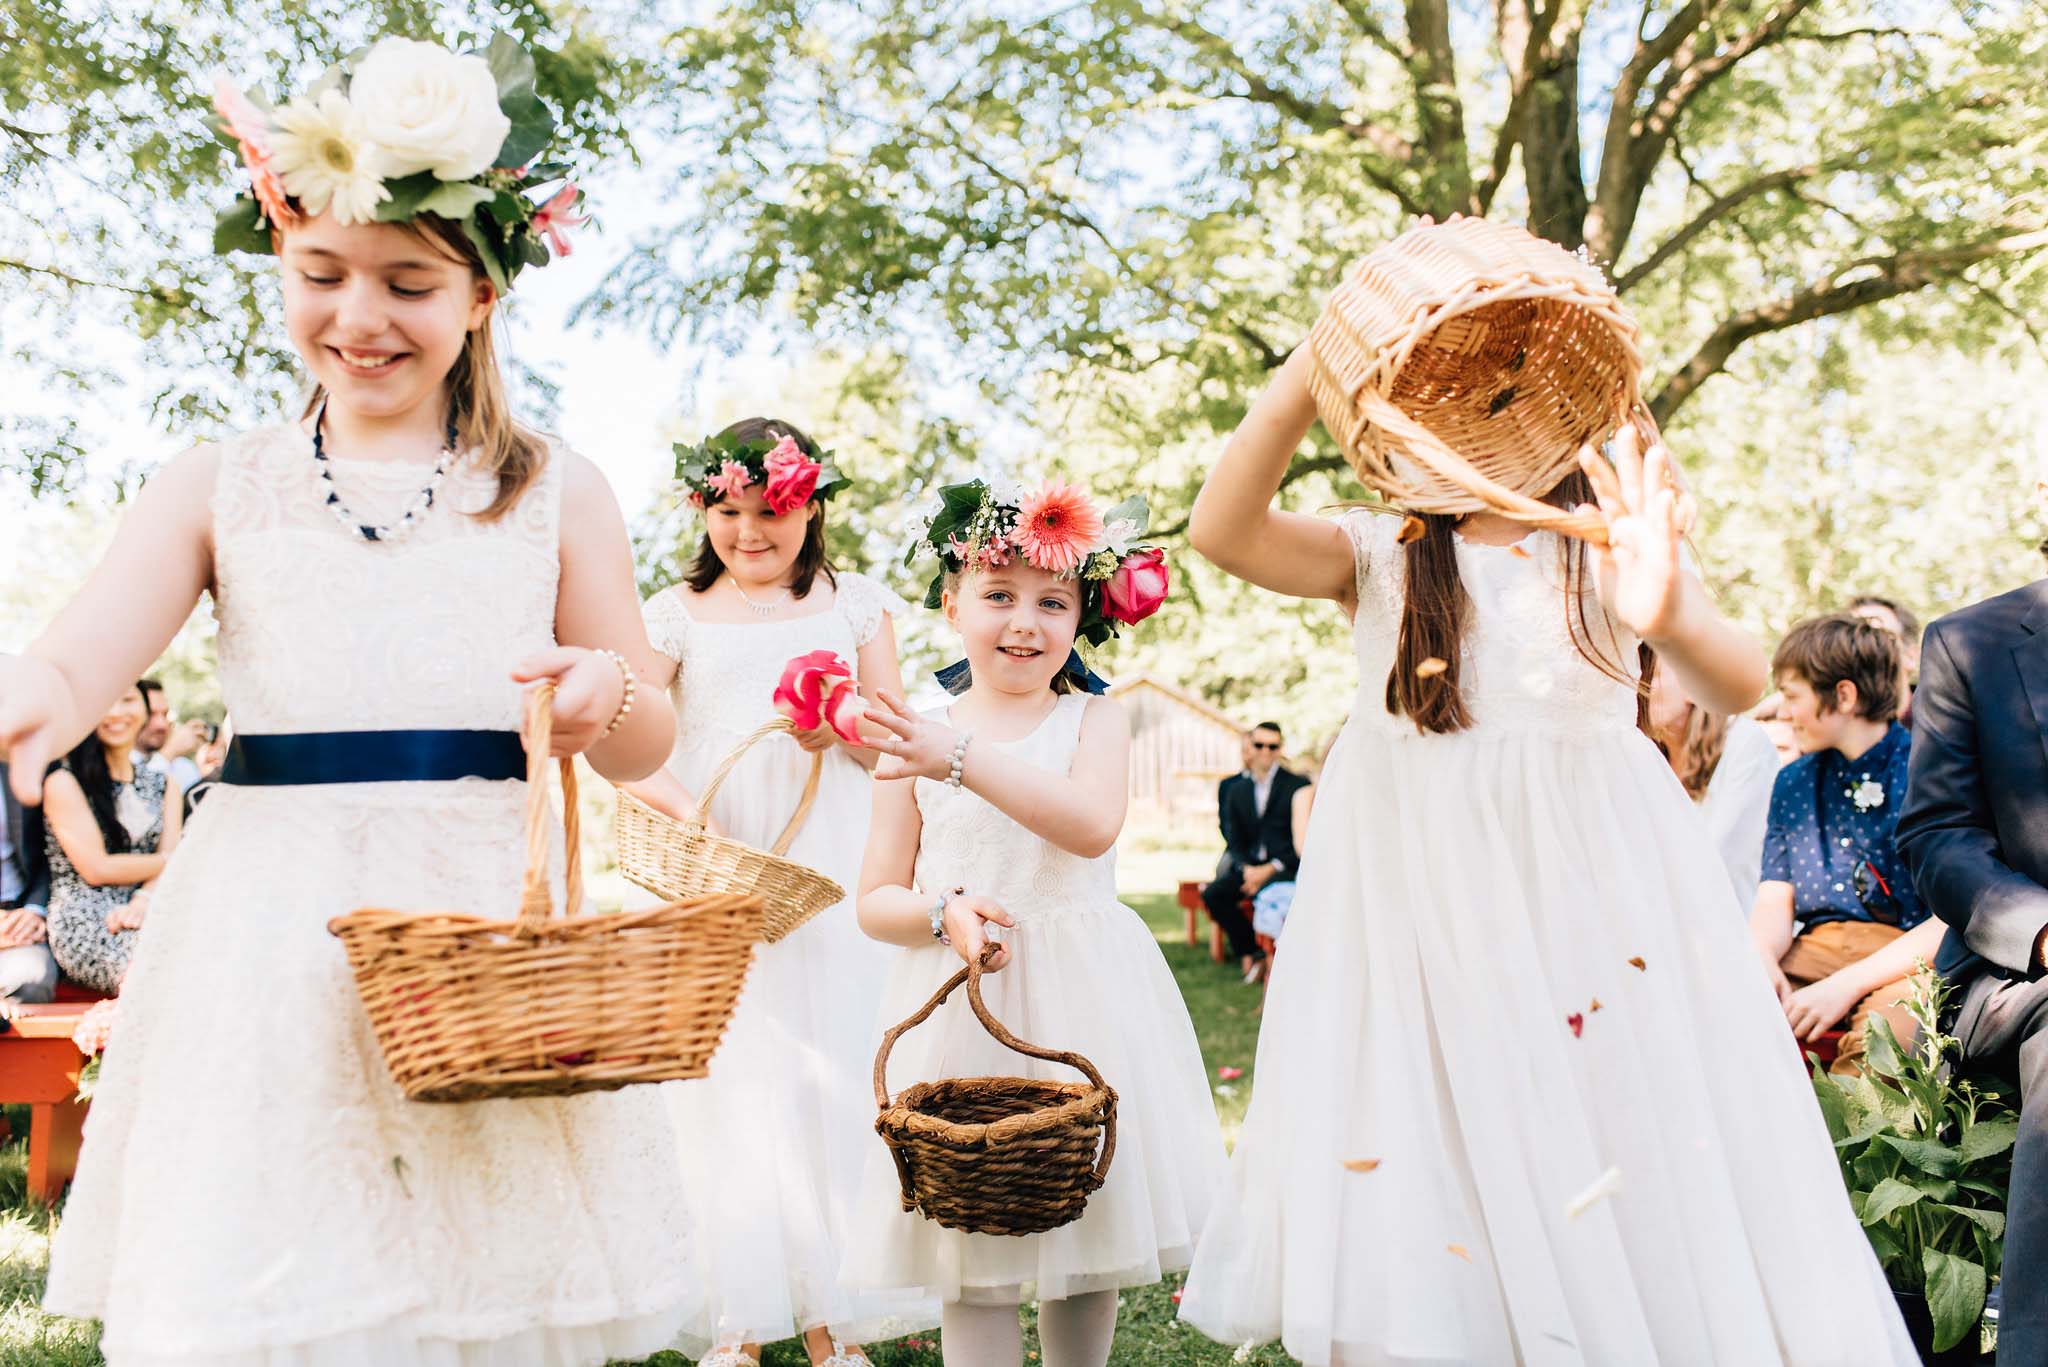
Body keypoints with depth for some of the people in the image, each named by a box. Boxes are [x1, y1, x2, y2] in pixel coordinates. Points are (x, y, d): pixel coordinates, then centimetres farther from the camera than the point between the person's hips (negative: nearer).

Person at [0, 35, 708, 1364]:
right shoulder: (221, 486, 7)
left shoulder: (555, 493, 6)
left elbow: (645, 749, 9)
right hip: (271, 933, 1)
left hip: (493, 923, 0)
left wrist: (607, 696, -14)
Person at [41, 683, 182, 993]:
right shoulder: (64, 781, 1)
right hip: (83, 925, -5)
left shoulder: (163, 785, 18)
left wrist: (144, 899, -16)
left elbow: (170, 860, 5)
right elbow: (97, 869, -6)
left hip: (146, 915, 5)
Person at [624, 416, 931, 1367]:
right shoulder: (677, 613, 8)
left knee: (832, 1070, 1)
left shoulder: (855, 603, 10)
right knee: (725, 1073, 0)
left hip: (832, 869, 0)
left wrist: (842, 731, -14)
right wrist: (683, 811, -20)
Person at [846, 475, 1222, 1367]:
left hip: (1082, 1004, 0)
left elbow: (1093, 825, -20)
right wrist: (944, 912, -16)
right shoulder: (913, 743, 4)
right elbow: (875, 902, 6)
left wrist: (965, 756, -29)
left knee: (1086, 1252, 10)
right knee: (973, 1269, 3)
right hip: (960, 1015, 0)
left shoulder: (1092, 719, 2)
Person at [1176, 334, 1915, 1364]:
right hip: (1421, 889, 0)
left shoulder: (1615, 547, 6)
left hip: (1591, 883, 1)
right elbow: (1222, 532, -11)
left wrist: (1669, 618, -35)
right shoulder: (1379, 554, 7)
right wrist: (1306, 377, -23)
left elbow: (1738, 686, -12)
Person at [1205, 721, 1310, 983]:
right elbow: (1234, 839, 12)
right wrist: (1246, 869, -10)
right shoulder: (1236, 789, 13)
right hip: (1250, 865, 5)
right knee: (1212, 893, -18)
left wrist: (1270, 868, -16)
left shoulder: (1298, 784, -1)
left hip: (1286, 866, -5)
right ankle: (1250, 951, -5)